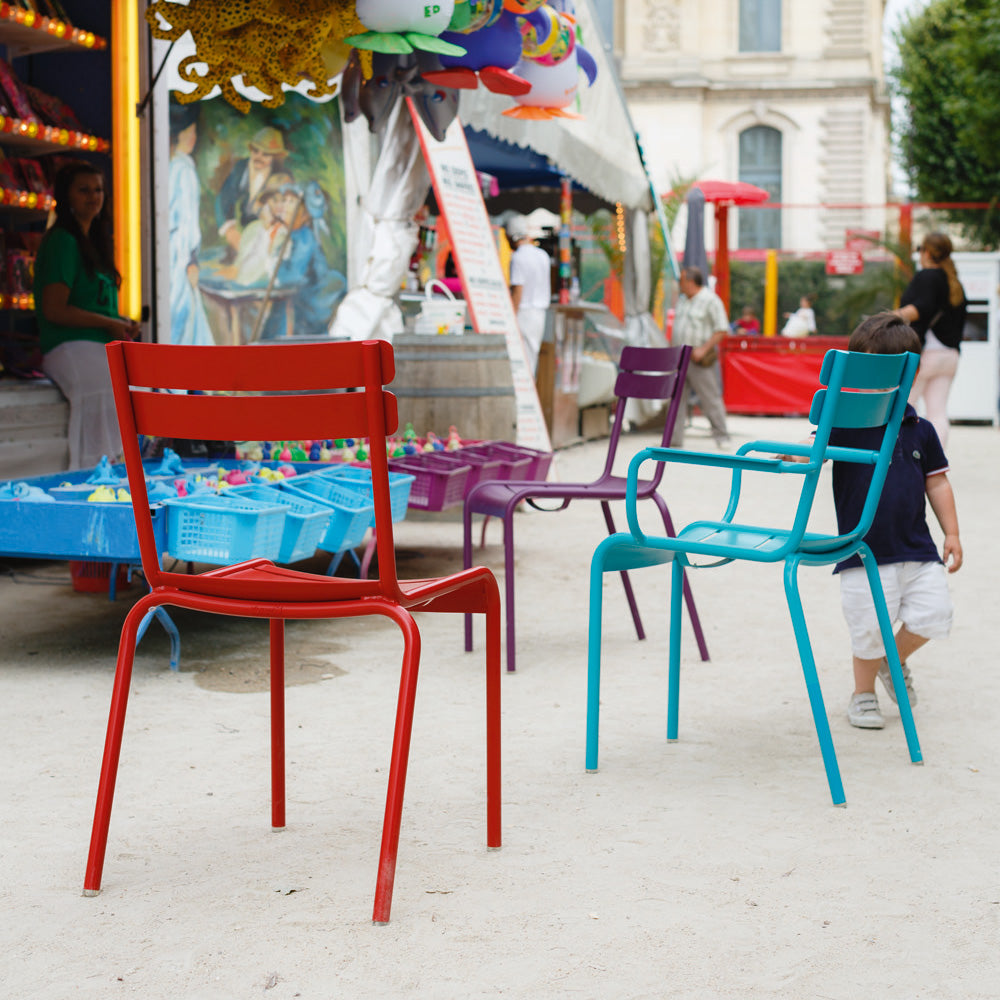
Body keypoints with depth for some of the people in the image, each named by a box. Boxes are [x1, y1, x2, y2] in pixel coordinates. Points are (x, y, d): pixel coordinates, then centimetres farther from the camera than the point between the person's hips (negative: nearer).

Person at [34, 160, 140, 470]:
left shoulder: (92, 241, 22)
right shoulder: (62, 241, -6)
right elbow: (54, 310, -13)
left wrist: (121, 322, 7)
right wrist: (109, 324, -10)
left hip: (99, 348, 8)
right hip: (70, 350, -8)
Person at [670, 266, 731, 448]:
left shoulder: (711, 300, -9)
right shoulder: (682, 300, 15)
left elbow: (721, 330, -13)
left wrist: (703, 349, -20)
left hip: (699, 360, -7)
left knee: (710, 398, -2)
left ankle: (721, 436, 9)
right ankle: (674, 440, 4)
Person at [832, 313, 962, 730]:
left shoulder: (920, 430, 6)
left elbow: (937, 481, 12)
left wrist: (951, 532, 9)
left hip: (917, 548, 4)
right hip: (865, 551, -4)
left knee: (933, 615, -1)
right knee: (869, 630, -1)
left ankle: (895, 663, 30)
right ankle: (863, 694, 25)